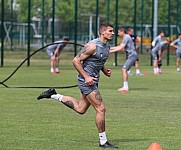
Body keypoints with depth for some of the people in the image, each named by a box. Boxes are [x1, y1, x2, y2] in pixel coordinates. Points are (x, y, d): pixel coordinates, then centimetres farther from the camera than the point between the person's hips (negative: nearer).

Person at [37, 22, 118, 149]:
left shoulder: (107, 46, 9)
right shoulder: (92, 46, -19)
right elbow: (76, 61, -17)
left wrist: (105, 71, 6)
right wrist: (86, 77, -21)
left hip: (93, 80, 9)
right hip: (86, 80, -9)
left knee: (80, 109, 17)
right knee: (101, 109, -10)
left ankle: (53, 95, 28)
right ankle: (103, 142, -2)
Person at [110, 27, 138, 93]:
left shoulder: (126, 37, -13)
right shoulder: (125, 38, 19)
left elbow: (120, 48, -19)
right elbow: (119, 47, 26)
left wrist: (111, 51, -15)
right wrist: (110, 48, 21)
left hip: (132, 55, -11)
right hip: (131, 56, 11)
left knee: (124, 70, -15)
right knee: (124, 70, 13)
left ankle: (125, 87, -17)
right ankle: (125, 87, 15)